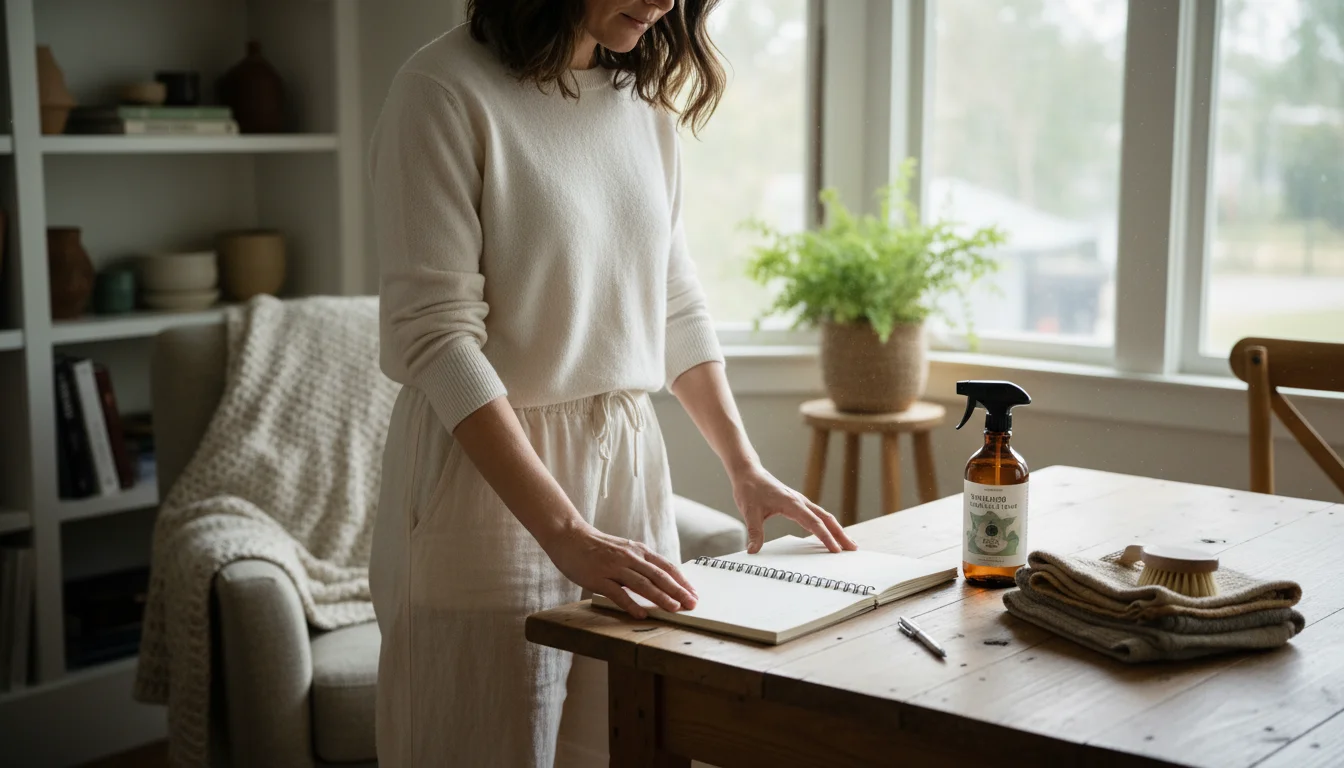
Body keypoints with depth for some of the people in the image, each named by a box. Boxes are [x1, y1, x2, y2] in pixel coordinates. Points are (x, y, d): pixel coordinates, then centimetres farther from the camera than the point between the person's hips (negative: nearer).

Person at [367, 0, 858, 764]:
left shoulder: (643, 97, 8)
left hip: (629, 462, 6)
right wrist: (564, 531, -25)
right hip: (490, 465, -6)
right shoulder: (446, 90, -13)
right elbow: (435, 333, -19)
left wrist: (747, 469, 8)